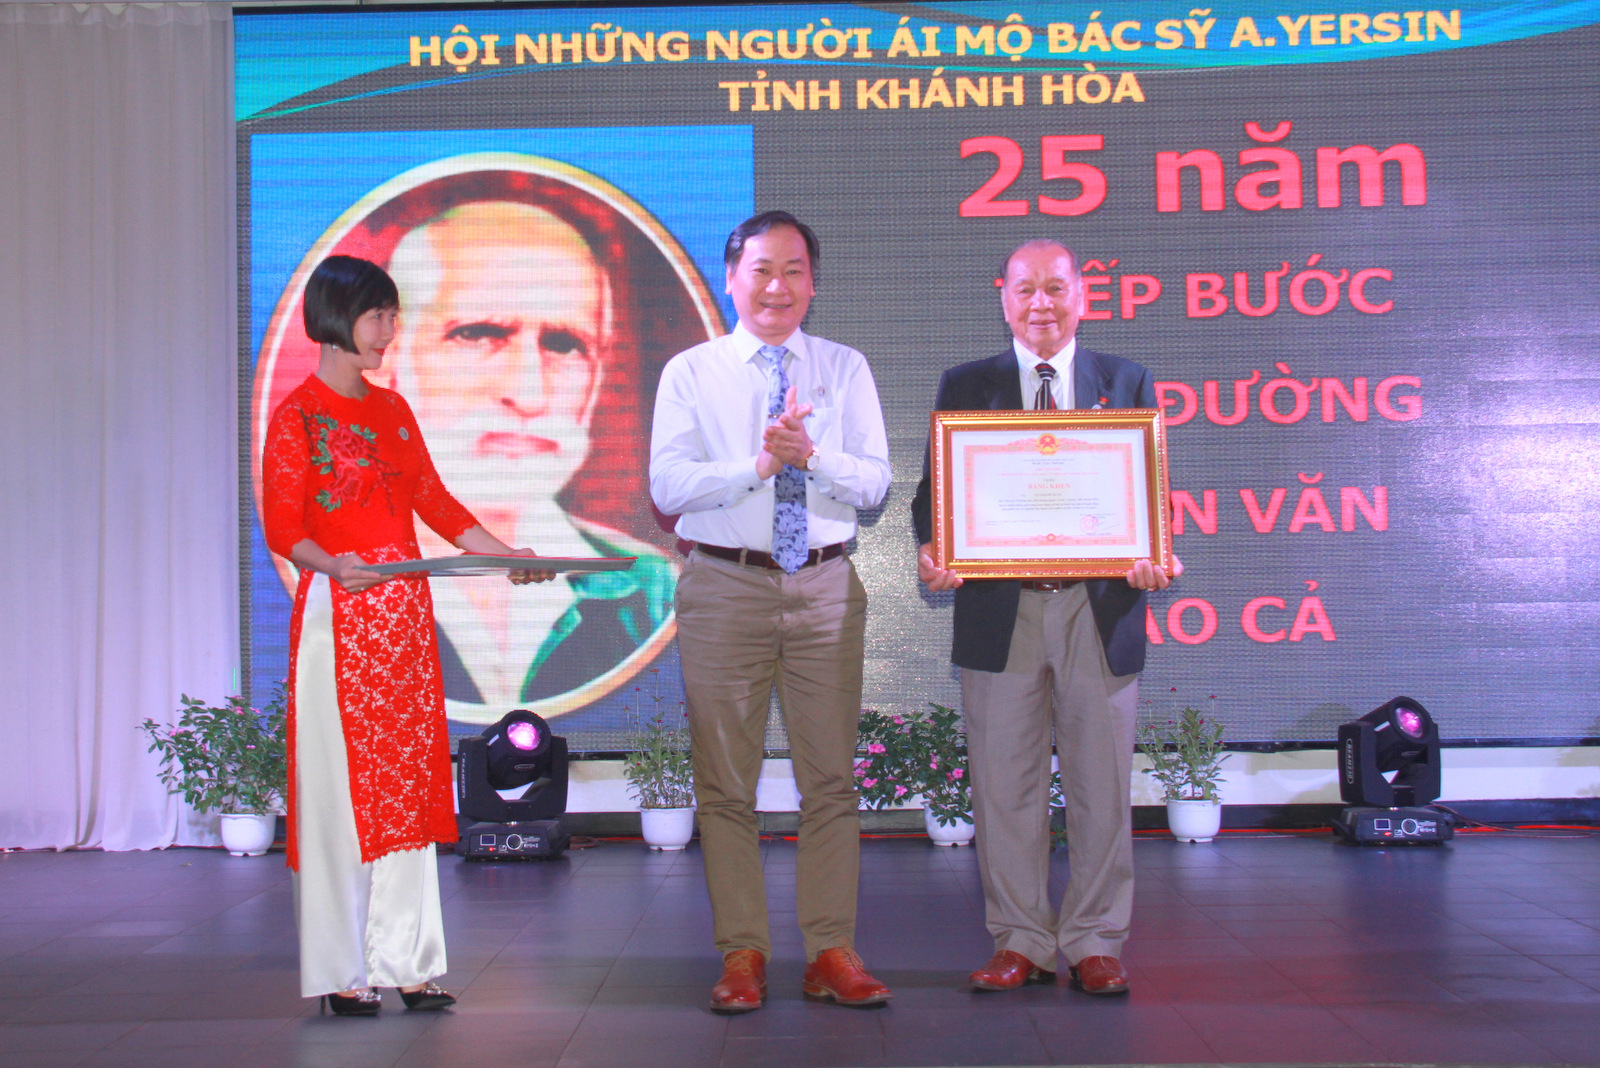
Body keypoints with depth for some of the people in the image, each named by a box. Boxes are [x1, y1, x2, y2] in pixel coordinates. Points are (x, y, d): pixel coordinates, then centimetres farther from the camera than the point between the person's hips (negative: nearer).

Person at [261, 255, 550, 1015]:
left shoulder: (392, 408, 16)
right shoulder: (297, 415, -4)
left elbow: (437, 505, 18)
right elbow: (282, 527, -12)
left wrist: (507, 556, 9)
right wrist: (330, 565, -31)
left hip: (403, 615, 7)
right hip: (339, 613, -7)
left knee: (408, 781, 7)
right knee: (341, 786, -3)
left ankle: (403, 961, 13)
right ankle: (340, 972, 4)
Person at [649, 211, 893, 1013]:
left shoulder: (845, 370, 10)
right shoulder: (691, 373, 5)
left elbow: (875, 481, 0)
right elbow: (667, 485, -6)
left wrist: (813, 455, -18)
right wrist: (758, 464, -18)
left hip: (826, 588, 1)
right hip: (725, 587, -1)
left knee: (830, 777, 3)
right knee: (725, 782, 2)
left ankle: (831, 953, 11)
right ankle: (742, 954, 11)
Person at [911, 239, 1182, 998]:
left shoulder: (1127, 384, 9)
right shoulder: (964, 387, 9)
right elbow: (936, 489, 5)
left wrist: (1154, 557, -15)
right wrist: (931, 550, -16)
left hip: (1100, 611, 0)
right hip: (1000, 613, 0)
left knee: (1100, 786, 5)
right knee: (1005, 787, 4)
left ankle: (1094, 944, 16)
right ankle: (1020, 942, 16)